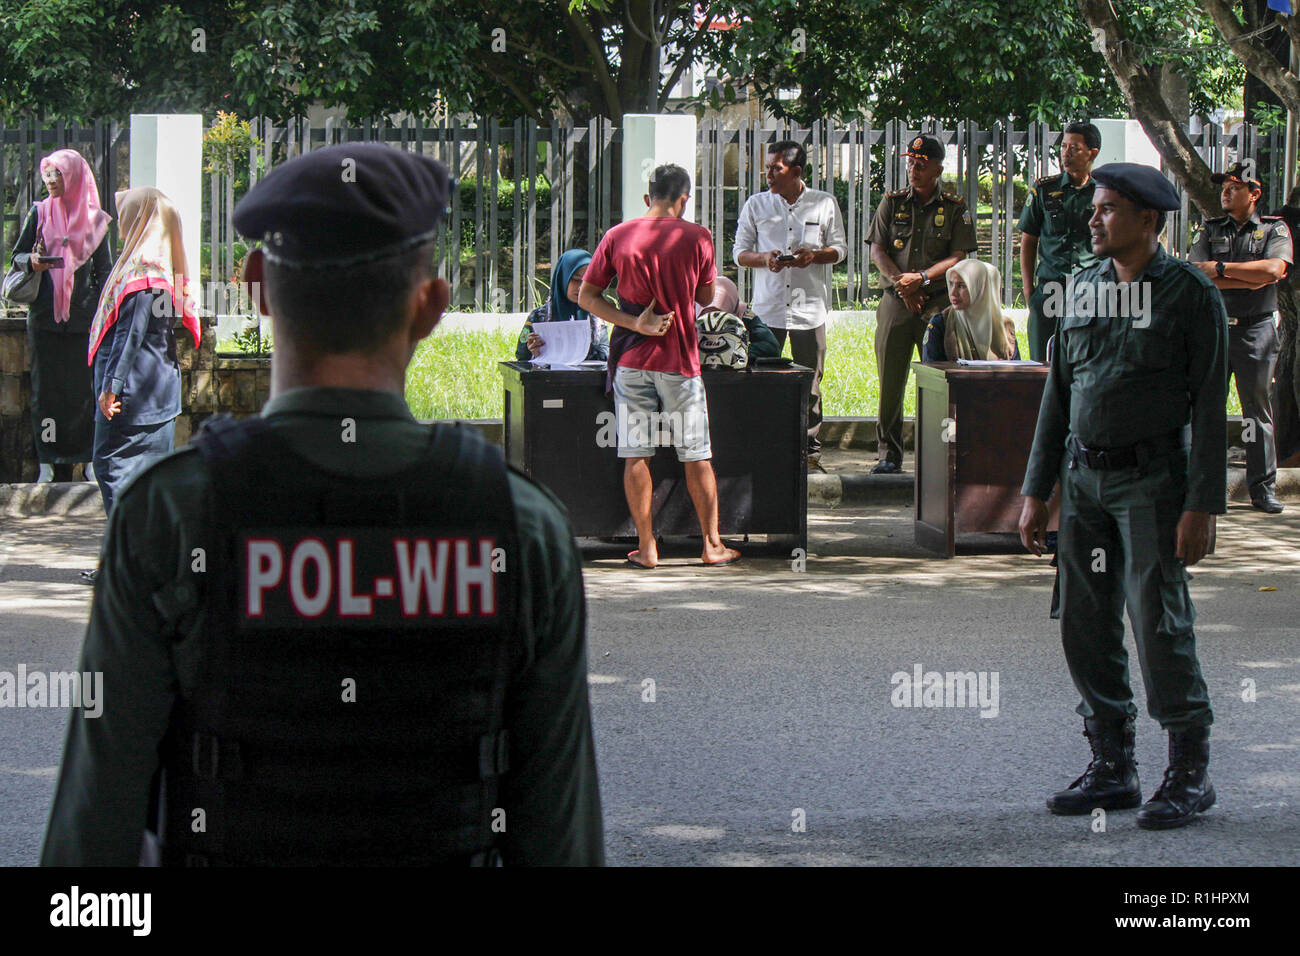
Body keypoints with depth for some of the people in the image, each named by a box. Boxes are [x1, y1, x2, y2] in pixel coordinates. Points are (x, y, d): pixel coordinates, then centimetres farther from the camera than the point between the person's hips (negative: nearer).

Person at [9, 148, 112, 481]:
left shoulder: (95, 220, 4)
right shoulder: (39, 213, 5)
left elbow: (104, 270, 7)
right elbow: (17, 255, 9)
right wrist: (31, 262, -14)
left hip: (82, 317, -1)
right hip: (44, 315, 1)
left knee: (83, 388, 0)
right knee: (46, 388, 1)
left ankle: (89, 458, 8)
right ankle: (49, 463, 6)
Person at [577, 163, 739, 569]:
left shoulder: (617, 236, 1)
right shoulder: (696, 237, -4)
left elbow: (586, 296, -1)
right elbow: (706, 296, 6)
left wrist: (635, 323, -8)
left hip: (631, 357, 1)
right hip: (679, 359, -1)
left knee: (636, 455, 5)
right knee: (696, 456, 8)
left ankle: (646, 547, 6)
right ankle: (712, 545, 13)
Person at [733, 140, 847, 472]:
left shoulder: (824, 204, 5)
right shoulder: (756, 204, 7)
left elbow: (839, 249, 9)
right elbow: (740, 253, 8)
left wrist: (814, 255, -12)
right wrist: (764, 259, -13)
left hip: (810, 305, 0)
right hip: (768, 306, 0)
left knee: (810, 381, 3)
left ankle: (811, 448, 11)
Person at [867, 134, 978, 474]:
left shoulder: (955, 209, 5)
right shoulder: (892, 202, 11)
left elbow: (958, 258, -2)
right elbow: (877, 251, 6)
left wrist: (921, 277, -13)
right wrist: (900, 282, -8)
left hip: (938, 302, -2)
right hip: (896, 302, 2)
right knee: (890, 381, 2)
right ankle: (888, 455, 9)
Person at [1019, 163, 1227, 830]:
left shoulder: (1190, 293, -6)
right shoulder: (1085, 288, 11)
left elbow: (1210, 407, -8)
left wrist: (1202, 505, -14)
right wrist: (1036, 491, 12)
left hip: (1151, 479, -6)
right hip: (1084, 476, 6)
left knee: (1159, 625, -9)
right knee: (1086, 625, 5)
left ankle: (1190, 774, 3)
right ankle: (1112, 769, 15)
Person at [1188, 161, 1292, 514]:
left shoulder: (1275, 230, 5)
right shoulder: (1211, 231, 11)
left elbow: (1273, 269, -15)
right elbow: (1196, 276, -5)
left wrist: (1221, 268, -12)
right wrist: (1253, 278, -11)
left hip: (1256, 330, -2)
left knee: (1258, 410, 1)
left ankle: (1263, 488, 5)